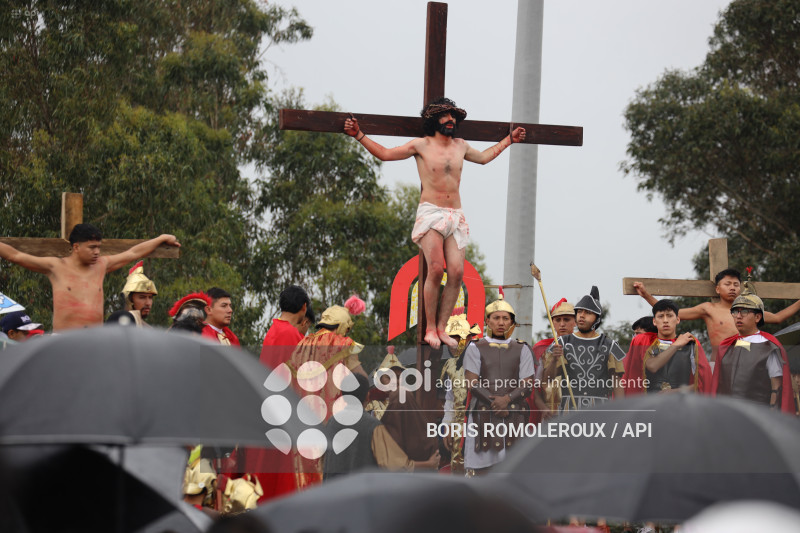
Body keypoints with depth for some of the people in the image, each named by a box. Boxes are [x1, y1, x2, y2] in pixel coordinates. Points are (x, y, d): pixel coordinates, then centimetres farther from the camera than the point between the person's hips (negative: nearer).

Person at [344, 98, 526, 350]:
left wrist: (509, 140, 41)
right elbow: (385, 153, 6)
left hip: (455, 215, 5)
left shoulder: (460, 146, 15)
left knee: (457, 272, -8)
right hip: (430, 213, -5)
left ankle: (441, 327, 0)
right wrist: (359, 135, -2)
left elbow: (483, 157, 36)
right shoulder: (422, 145, 2)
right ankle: (430, 328, -8)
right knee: (435, 270, -17)